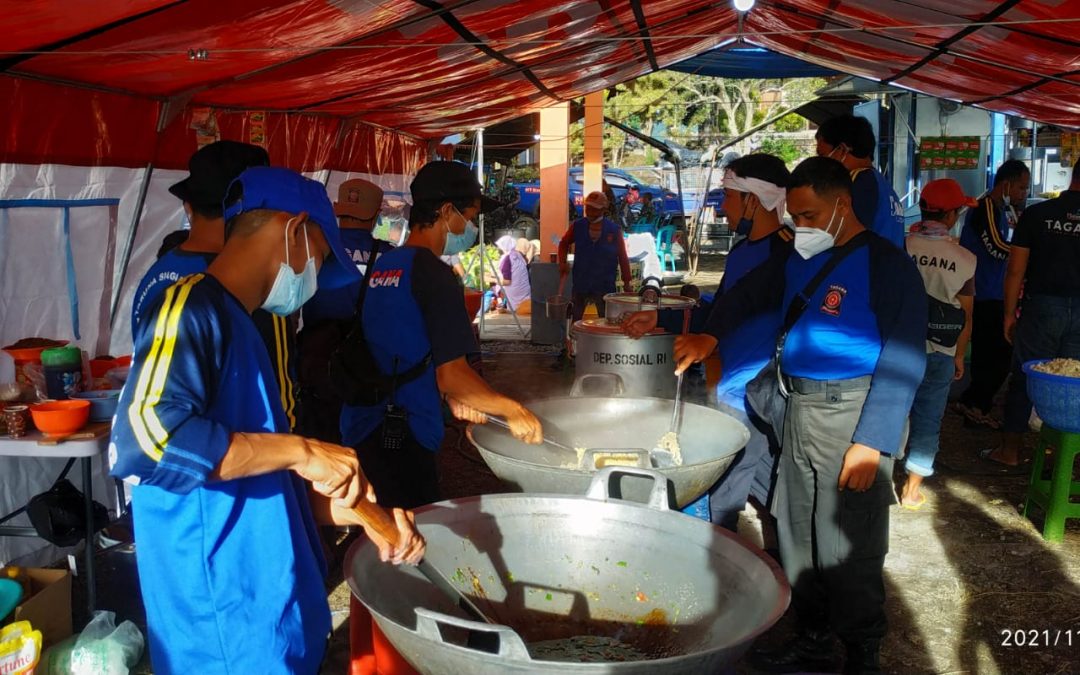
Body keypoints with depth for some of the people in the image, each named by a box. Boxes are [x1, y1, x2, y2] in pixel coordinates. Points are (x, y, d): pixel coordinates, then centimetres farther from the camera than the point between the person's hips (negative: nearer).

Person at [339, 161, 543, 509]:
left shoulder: (383, 264, 10)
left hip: (361, 426, 9)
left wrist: (451, 396, 14)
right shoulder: (434, 274, -16)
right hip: (401, 440, -9)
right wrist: (514, 411, -9)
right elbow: (452, 374, -20)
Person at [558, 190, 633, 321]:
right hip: (580, 284, 2)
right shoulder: (577, 226, 0)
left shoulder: (614, 230, -5)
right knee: (574, 321, 8)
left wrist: (627, 282, 0)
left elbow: (623, 258, -1)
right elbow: (564, 243, 18)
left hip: (605, 285, -2)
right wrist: (563, 262, 3)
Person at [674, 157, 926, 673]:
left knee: (847, 547, -2)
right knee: (798, 533, 14)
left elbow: (903, 361, -16)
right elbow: (747, 295, 24)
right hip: (798, 410, 7)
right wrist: (711, 335, 3)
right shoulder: (798, 259, 12)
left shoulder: (885, 264, -11)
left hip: (854, 415, -7)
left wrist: (872, 444, -21)